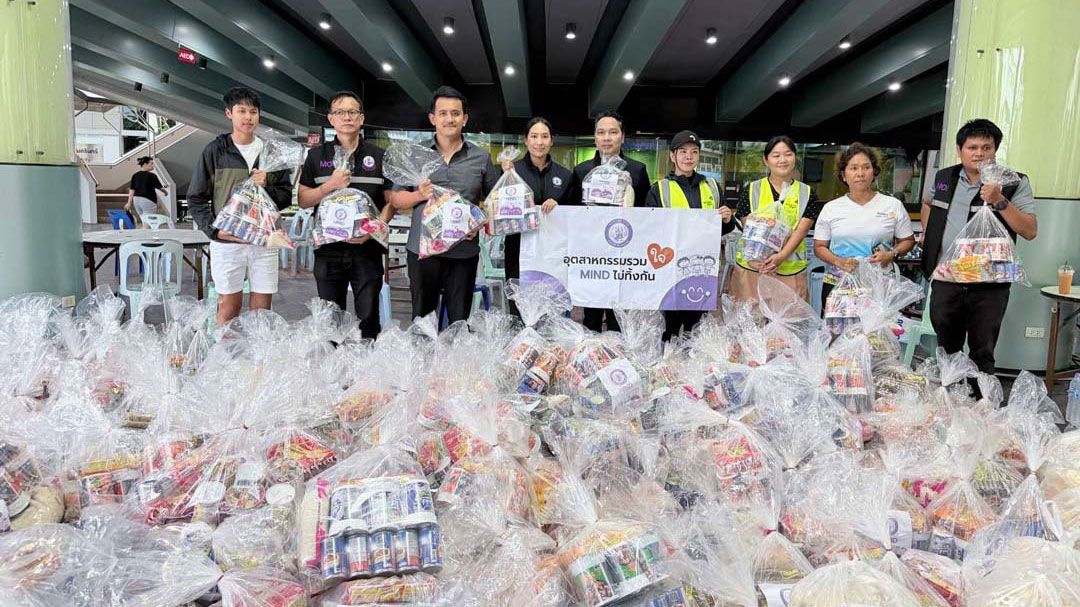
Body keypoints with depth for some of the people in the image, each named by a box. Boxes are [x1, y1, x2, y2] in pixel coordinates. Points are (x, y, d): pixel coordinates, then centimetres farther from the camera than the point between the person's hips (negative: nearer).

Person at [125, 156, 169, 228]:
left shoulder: (135, 176, 8)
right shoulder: (151, 176, -10)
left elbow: (131, 190, 8)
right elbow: (160, 188, -3)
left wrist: (129, 203, 11)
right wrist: (165, 192, 18)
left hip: (136, 200, 7)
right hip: (148, 200, -7)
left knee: (143, 222, 15)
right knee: (147, 224, -4)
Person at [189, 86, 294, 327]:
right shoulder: (215, 150, 2)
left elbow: (286, 196, 11)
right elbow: (196, 198, 3)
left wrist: (266, 188, -9)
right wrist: (214, 229, -9)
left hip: (265, 241, 2)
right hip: (226, 241, -2)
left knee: (262, 309, 5)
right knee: (229, 306, 5)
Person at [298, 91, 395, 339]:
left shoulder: (379, 156, 6)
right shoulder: (316, 156, 10)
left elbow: (391, 202, 4)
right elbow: (303, 200, 7)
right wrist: (330, 186, -11)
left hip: (367, 249, -1)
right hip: (328, 250, 1)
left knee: (368, 317, 2)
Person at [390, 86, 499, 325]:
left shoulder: (481, 157, 8)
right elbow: (396, 199, 8)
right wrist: (420, 195, -11)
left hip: (464, 251, 0)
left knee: (460, 321, 6)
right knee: (421, 318, 7)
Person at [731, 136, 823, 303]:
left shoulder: (806, 193, 9)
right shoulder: (751, 190, 7)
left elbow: (801, 230, -1)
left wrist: (781, 256, -18)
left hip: (791, 272, 1)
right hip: (752, 269, 0)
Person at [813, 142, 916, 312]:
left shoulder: (893, 205, 8)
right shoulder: (831, 208, 7)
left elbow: (908, 240, 13)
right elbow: (819, 247, 8)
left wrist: (892, 254, -8)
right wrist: (839, 262, -11)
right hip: (837, 285, 0)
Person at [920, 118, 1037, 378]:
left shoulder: (1014, 184, -4)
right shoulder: (943, 178, 7)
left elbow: (1030, 231, -12)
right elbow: (927, 202, 30)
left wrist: (1000, 201, -20)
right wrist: (927, 233, 18)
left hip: (989, 286, -3)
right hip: (945, 279, 3)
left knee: (982, 355, 5)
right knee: (946, 350, 14)